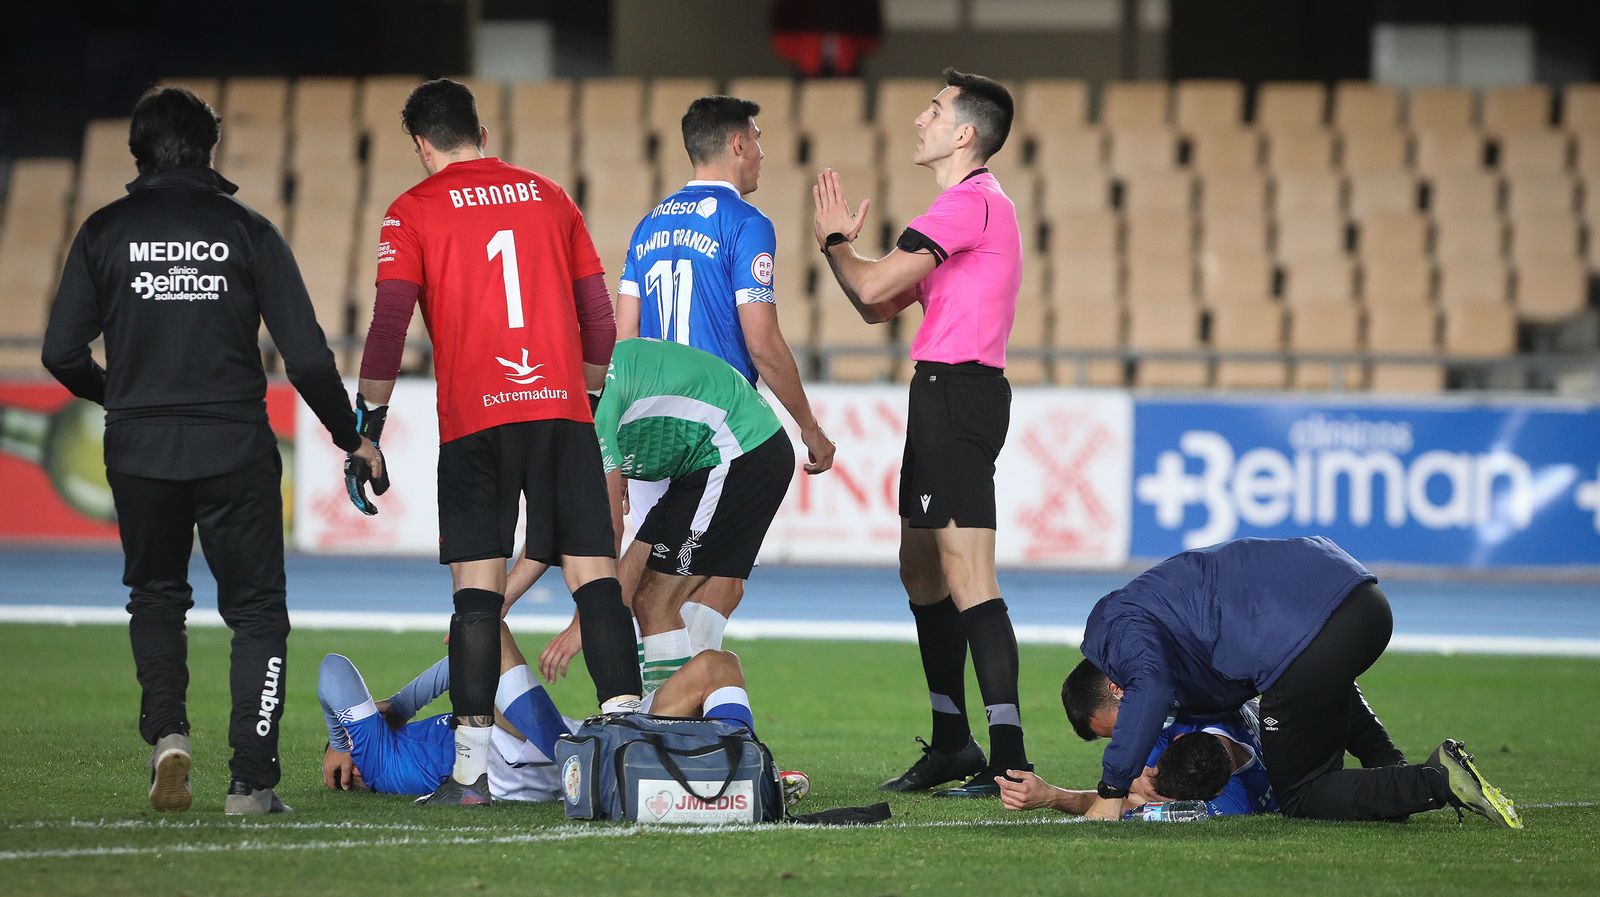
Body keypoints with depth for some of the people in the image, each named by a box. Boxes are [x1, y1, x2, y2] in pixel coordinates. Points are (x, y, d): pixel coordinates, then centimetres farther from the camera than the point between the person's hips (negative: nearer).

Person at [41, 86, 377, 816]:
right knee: (256, 611, 9)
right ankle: (251, 779, 0)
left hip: (139, 452, 1)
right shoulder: (246, 231, -2)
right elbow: (306, 356, -5)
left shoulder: (105, 232, 1)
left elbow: (62, 353, 0)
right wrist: (350, 438, 9)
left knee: (155, 596, 22)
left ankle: (166, 731, 0)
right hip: (235, 450, -1)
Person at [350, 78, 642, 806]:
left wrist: (367, 423, -2)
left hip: (473, 419, -2)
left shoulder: (413, 212, 4)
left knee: (476, 588, 0)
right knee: (593, 574, 1)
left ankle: (471, 767, -4)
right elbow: (599, 317, 17)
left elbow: (390, 322, -5)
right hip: (561, 411, 2)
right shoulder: (548, 196, 16)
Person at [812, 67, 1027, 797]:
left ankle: (1008, 758, -19)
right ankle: (951, 742, 24)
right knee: (920, 569, 17)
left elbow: (873, 286, -17)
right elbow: (878, 305, 24)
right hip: (945, 398, 11)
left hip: (957, 392, -11)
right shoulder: (972, 205, 21)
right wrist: (841, 242, 12)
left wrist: (834, 240, 2)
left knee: (966, 579, -15)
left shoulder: (969, 202, -13)